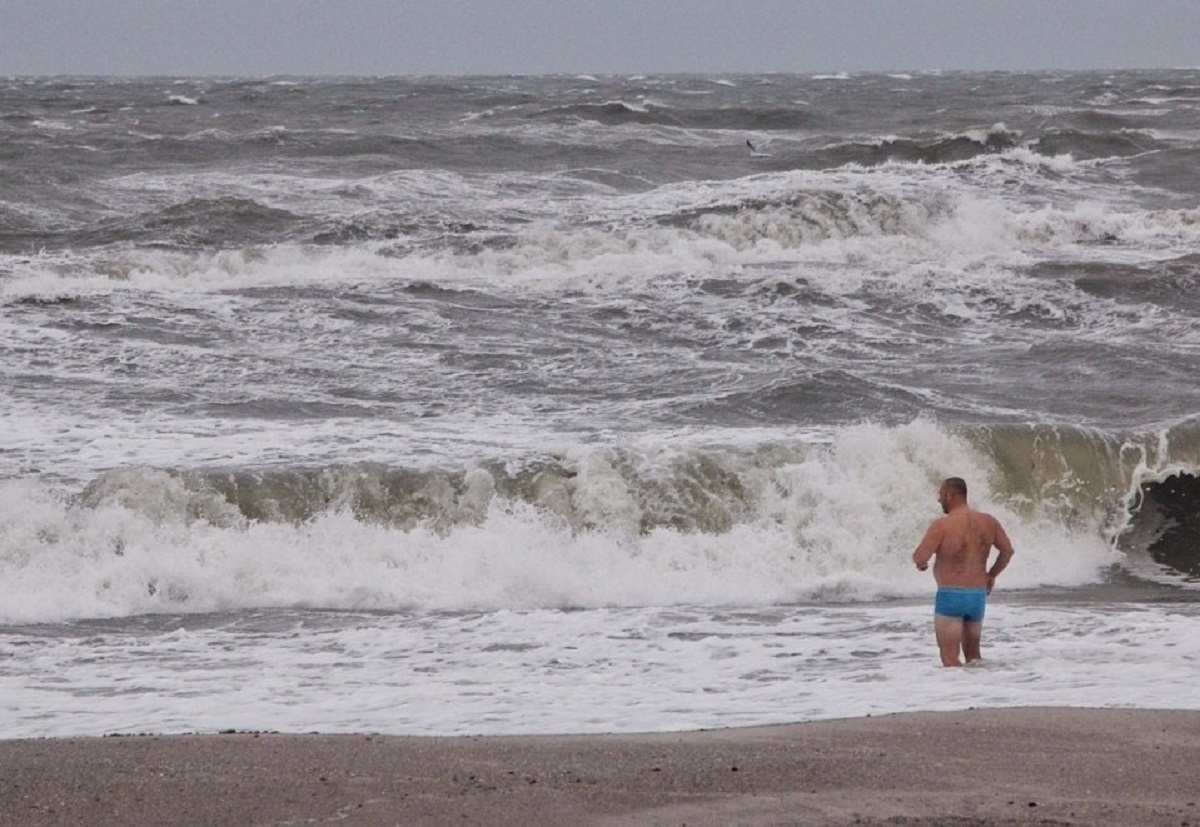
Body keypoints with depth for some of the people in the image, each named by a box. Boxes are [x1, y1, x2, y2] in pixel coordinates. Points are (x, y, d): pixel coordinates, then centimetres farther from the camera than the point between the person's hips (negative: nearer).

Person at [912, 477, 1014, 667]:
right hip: (978, 595, 6)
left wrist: (920, 562, 8)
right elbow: (1007, 551, 10)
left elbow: (920, 558, -16)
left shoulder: (942, 525, -12)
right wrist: (991, 574, 24)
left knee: (950, 658, -5)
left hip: (950, 595, -6)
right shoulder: (988, 522, 4)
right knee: (973, 656, 19)